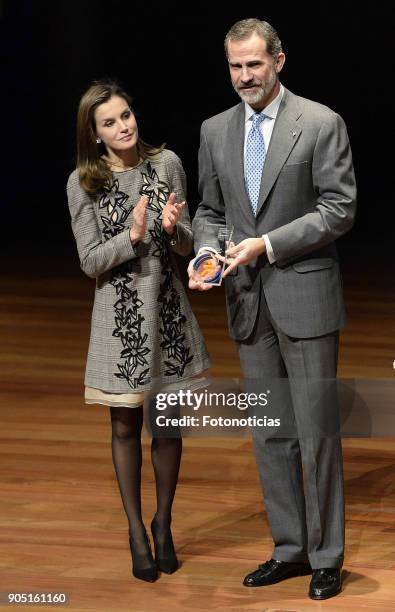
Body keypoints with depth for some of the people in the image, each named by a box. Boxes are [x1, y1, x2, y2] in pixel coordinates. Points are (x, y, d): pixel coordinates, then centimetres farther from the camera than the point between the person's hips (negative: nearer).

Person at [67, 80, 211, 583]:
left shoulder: (166, 164, -1)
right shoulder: (83, 182, -6)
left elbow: (186, 245, 2)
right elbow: (90, 261, -7)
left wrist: (172, 227, -20)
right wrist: (132, 236, -22)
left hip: (168, 311, 2)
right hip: (120, 315, -2)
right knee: (126, 427, 7)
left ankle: (163, 524, 26)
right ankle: (136, 532, 20)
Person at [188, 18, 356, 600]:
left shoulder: (320, 123, -6)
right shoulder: (215, 131, 10)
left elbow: (340, 208, -10)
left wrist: (268, 244, -17)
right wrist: (205, 254, -5)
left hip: (305, 296, -5)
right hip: (248, 301, 5)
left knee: (317, 431, -1)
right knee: (269, 434, 10)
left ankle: (325, 555, 9)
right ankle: (289, 548, 20)